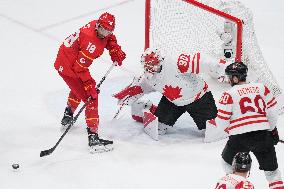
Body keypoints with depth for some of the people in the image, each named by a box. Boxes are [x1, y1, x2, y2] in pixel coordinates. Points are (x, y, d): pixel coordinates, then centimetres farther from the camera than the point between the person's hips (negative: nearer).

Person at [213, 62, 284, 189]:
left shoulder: (229, 94, -3)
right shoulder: (261, 88, 7)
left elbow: (222, 123, -3)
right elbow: (272, 112, 10)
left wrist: (216, 122, 20)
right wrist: (272, 130, 24)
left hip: (239, 138, -2)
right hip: (263, 135, 2)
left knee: (228, 160, 26)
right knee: (271, 169, 10)